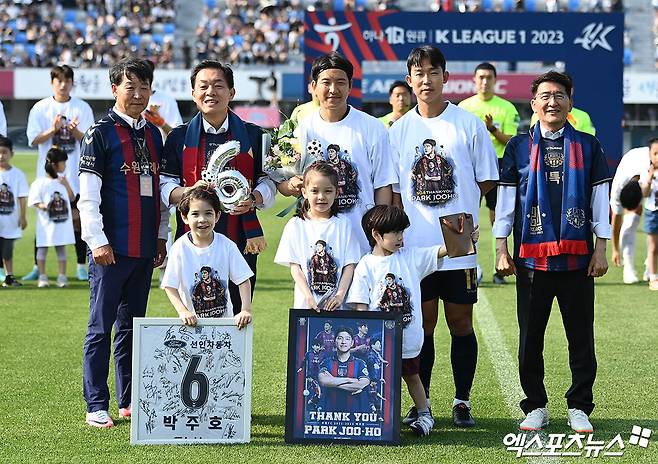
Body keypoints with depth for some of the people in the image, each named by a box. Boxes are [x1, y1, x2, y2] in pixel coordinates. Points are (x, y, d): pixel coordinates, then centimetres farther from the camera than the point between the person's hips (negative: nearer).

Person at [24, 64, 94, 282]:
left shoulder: (82, 107, 4)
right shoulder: (40, 108, 4)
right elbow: (34, 139, -2)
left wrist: (74, 130, -21)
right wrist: (53, 129, -17)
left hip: (75, 173, 0)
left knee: (78, 219, 1)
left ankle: (81, 266, 9)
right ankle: (38, 267, 9)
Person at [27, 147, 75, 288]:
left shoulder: (63, 181, 8)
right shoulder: (40, 183, -7)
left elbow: (72, 197, 9)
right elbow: (35, 201, -8)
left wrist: (66, 184, -4)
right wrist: (43, 206, -26)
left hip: (63, 222, 4)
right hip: (46, 222, -4)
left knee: (61, 248, 6)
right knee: (42, 248, 3)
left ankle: (62, 276, 10)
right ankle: (42, 276, 10)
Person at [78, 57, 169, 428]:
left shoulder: (154, 135, 14)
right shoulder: (101, 133, -5)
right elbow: (88, 193, -10)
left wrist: (162, 236, 14)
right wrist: (98, 241, -15)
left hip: (145, 248, 6)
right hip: (112, 248, -6)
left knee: (132, 325, 12)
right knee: (101, 327, -3)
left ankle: (130, 401, 19)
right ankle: (97, 406, 0)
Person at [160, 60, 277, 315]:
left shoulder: (252, 136, 9)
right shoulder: (179, 138, 9)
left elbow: (268, 182, 10)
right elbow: (165, 185, 6)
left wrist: (253, 199, -12)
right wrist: (188, 193, -15)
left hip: (241, 241, 0)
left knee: (238, 317, -2)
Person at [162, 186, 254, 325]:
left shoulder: (226, 245, -2)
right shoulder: (180, 248, -6)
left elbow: (243, 280, 0)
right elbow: (169, 286, -6)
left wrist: (246, 310, -12)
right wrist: (183, 311, -19)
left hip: (225, 318, 1)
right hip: (192, 321, -1)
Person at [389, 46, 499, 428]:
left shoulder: (469, 124, 1)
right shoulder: (399, 130, 7)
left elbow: (487, 181, 5)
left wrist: (461, 216, 1)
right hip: (414, 245, 1)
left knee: (460, 321, 3)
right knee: (421, 323, 6)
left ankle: (462, 401, 13)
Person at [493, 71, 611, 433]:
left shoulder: (588, 146, 7)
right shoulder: (519, 147, 7)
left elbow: (599, 197, 7)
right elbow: (506, 197, 7)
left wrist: (601, 249, 2)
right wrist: (501, 250, 1)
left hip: (577, 256, 0)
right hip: (531, 257, 0)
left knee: (581, 335, 2)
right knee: (530, 336, 4)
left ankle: (579, 407, 11)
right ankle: (536, 407, 14)